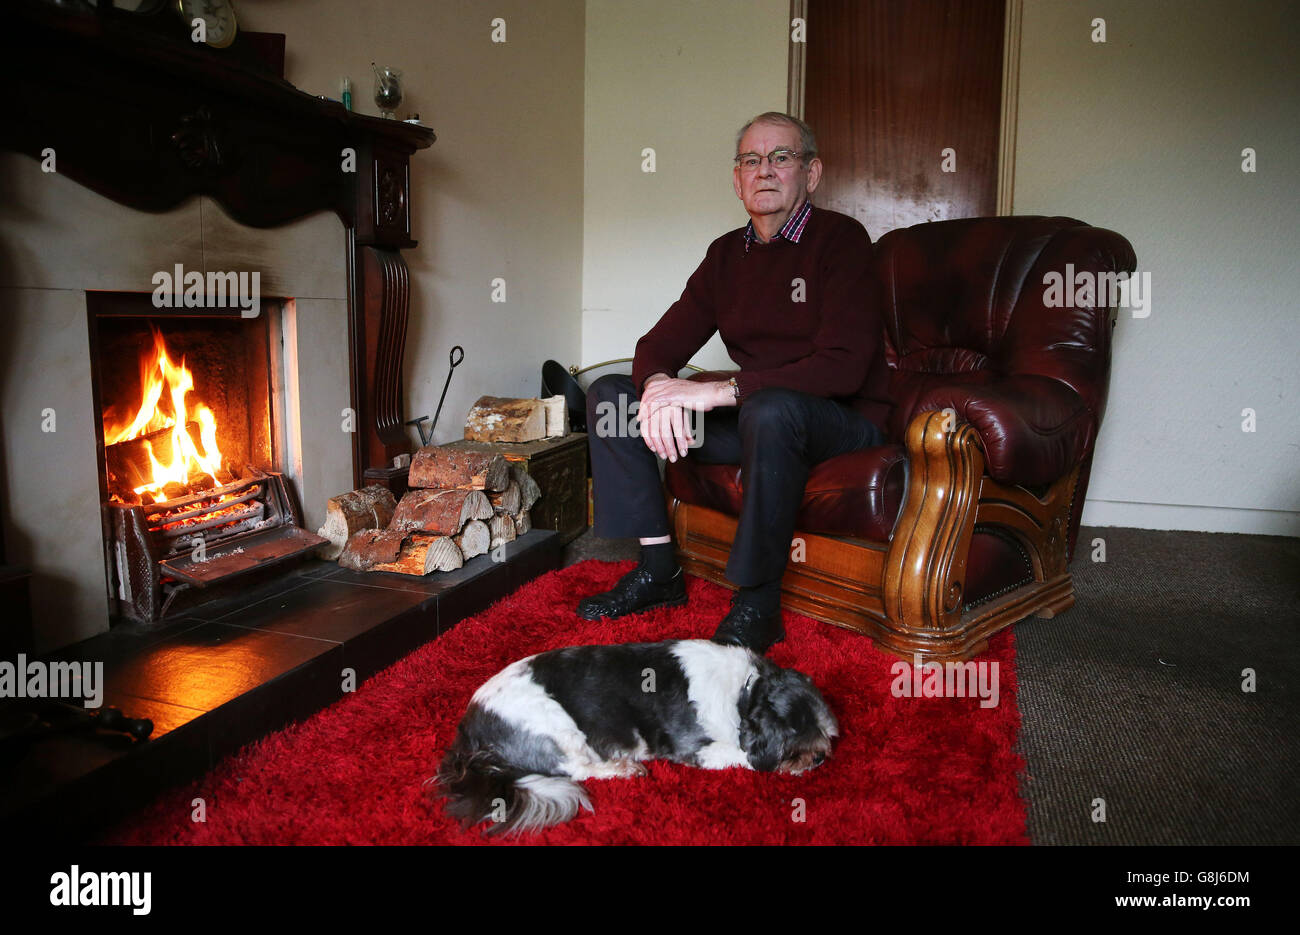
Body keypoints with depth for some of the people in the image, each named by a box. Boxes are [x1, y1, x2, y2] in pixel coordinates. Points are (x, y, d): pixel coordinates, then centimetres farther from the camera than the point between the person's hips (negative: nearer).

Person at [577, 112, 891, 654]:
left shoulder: (839, 239, -10)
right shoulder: (727, 253, 9)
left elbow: (842, 366, -24)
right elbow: (661, 344, 6)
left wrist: (721, 391, -29)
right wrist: (658, 384, -20)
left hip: (840, 422, -6)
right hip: (752, 416, 6)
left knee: (771, 409, -41)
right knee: (610, 394, -4)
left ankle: (757, 604, -24)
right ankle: (658, 570, -3)